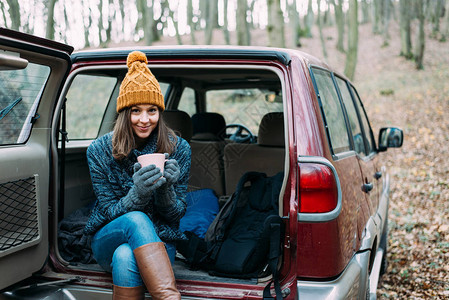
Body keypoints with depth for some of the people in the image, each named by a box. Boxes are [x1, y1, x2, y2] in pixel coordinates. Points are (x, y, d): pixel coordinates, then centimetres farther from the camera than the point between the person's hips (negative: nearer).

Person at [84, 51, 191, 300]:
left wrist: (166, 188, -25)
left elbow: (176, 215, -2)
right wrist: (138, 194, -30)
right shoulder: (99, 151, -7)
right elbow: (109, 212, -8)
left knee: (125, 257, -37)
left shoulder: (178, 149, -5)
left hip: (158, 242, 0)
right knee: (136, 220, -37)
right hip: (108, 240, 1)